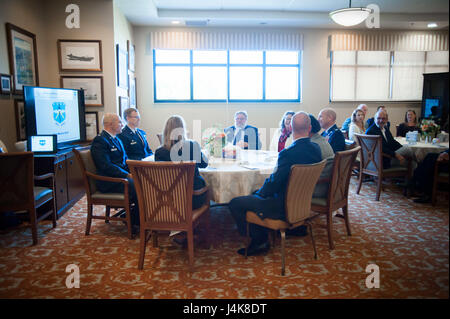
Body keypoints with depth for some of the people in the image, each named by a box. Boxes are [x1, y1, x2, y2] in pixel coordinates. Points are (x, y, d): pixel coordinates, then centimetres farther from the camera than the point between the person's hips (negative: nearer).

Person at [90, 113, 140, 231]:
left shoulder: (117, 139, 20)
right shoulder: (99, 141, -10)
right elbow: (106, 166, -19)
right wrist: (128, 175, -22)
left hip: (122, 176, 9)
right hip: (110, 182, -9)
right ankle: (134, 224, -12)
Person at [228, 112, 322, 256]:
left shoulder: (288, 153, -27)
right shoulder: (316, 148, -2)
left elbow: (274, 183, -21)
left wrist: (259, 193, 0)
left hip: (284, 207, -9)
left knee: (235, 203, -1)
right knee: (255, 193, 26)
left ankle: (259, 241, 11)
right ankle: (259, 239, 29)